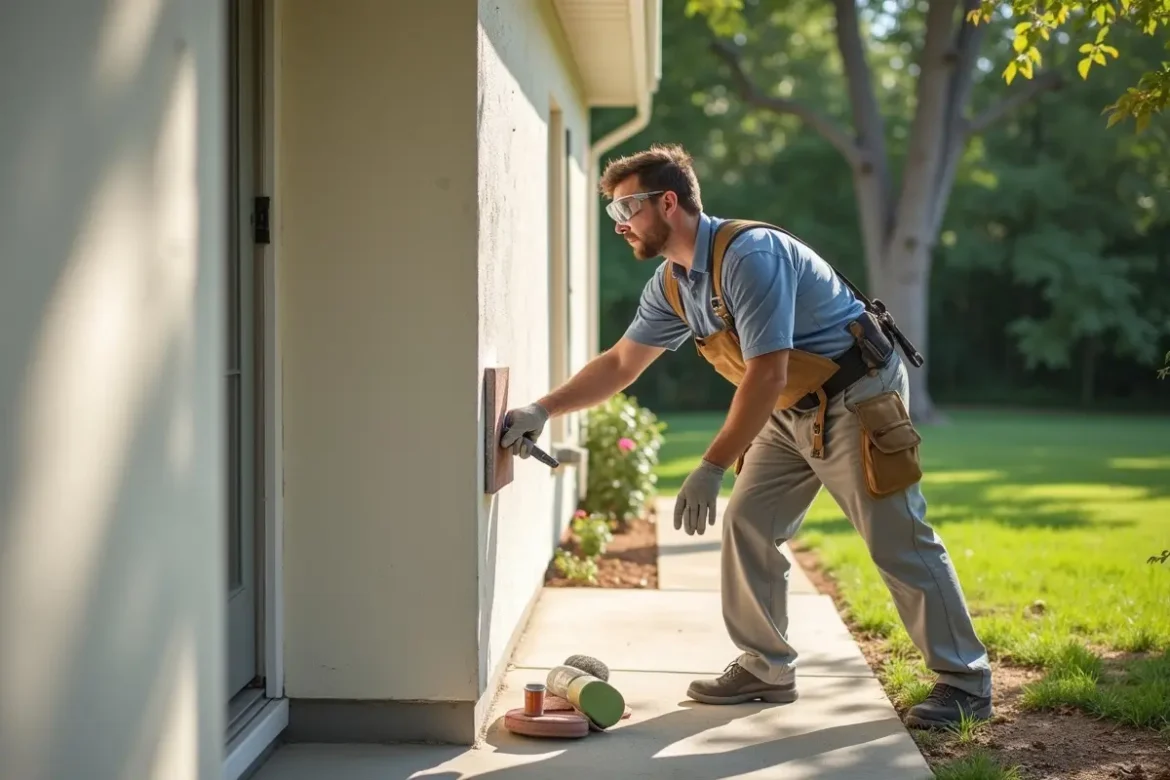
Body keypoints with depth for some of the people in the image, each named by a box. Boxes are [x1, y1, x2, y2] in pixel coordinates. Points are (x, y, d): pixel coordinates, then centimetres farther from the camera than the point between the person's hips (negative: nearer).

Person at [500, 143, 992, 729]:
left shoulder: (748, 255, -27)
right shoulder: (670, 284, 2)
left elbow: (766, 376, -30)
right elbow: (620, 363, 11)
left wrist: (711, 468, -28)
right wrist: (541, 411, 1)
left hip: (855, 400, -9)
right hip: (791, 411, 9)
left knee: (899, 543, -6)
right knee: (746, 524, 4)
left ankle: (965, 682, 4)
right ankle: (765, 669, 13)